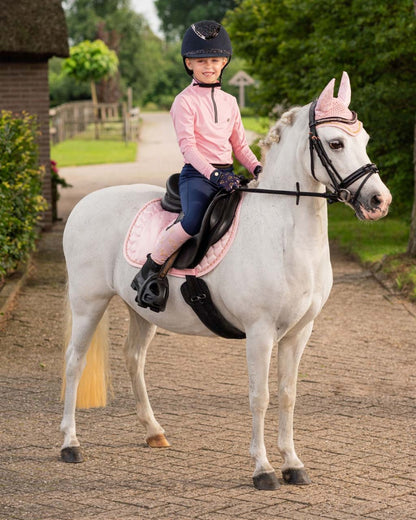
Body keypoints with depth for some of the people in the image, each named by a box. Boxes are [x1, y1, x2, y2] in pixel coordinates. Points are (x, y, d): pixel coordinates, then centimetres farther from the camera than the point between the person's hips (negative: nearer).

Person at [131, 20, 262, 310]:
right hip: (197, 174, -7)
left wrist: (258, 169, 0)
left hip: (227, 174, 7)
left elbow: (240, 145, 19)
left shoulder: (229, 102, 16)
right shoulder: (185, 101, -3)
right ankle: (149, 272, -20)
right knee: (194, 221, -34)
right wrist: (213, 174, -26)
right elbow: (188, 146, -13)